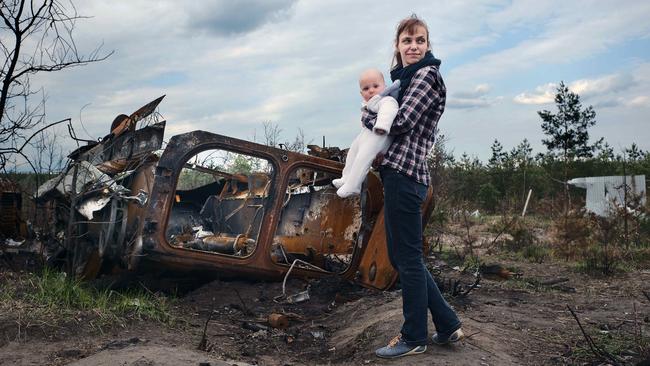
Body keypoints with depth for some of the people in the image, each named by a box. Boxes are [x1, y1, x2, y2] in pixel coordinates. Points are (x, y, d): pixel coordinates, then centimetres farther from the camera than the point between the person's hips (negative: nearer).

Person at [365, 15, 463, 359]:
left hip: (403, 173, -10)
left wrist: (368, 109, 2)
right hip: (399, 173, 10)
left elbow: (399, 122, -14)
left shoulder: (426, 74, -5)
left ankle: (414, 337, 12)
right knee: (401, 256, 14)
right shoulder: (403, 76, 23)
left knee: (407, 258, -1)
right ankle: (448, 324, 22)